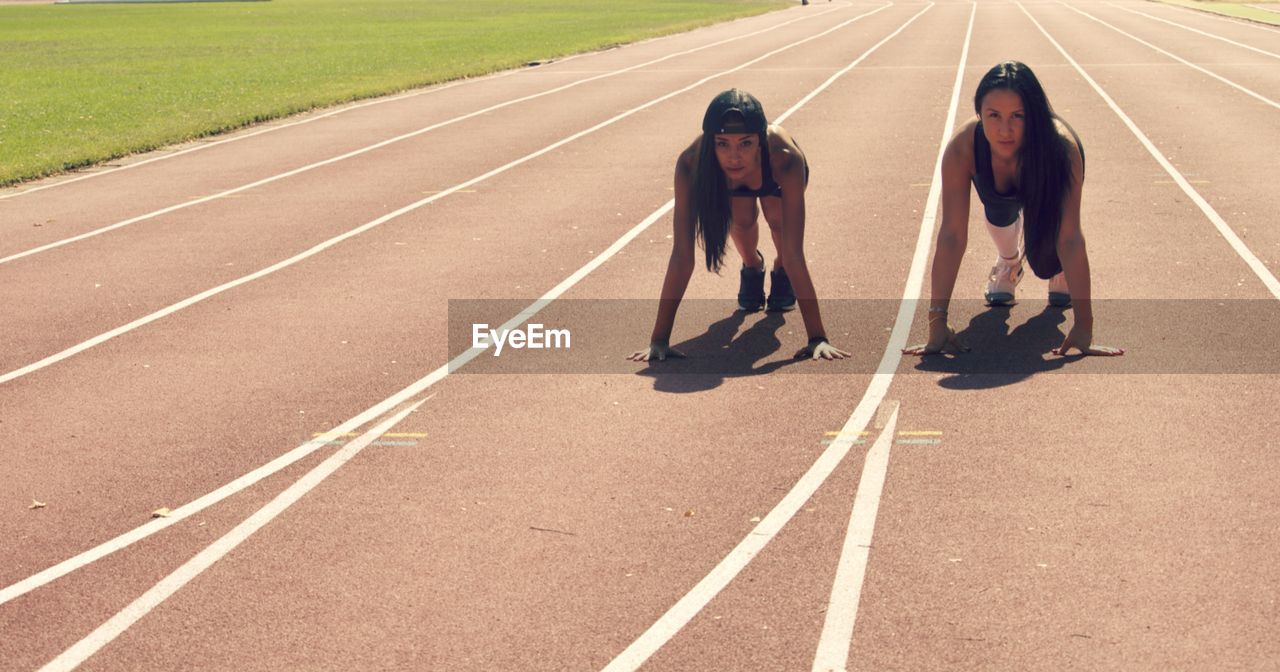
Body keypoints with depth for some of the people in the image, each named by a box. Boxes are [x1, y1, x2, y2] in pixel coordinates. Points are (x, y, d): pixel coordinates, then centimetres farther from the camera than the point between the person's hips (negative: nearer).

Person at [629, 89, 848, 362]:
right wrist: (659, 340, -45)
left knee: (778, 217, -19)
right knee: (741, 218, -17)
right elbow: (682, 255, -42)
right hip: (728, 184, 1)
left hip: (776, 178, -1)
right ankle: (752, 267, 15)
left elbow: (794, 253, -46)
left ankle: (780, 272, 13)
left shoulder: (786, 157, -46)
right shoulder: (691, 163, -43)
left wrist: (818, 337, -48)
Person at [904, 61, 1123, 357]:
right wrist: (937, 323, -44)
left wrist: (1083, 326, -46)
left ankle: (1059, 272, 22)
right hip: (998, 188, 3)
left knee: (1047, 263, -15)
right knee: (998, 214, -21)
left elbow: (1070, 237, -44)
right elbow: (952, 235, -41)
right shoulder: (962, 148, -42)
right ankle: (1009, 263, 14)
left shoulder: (1062, 147, -45)